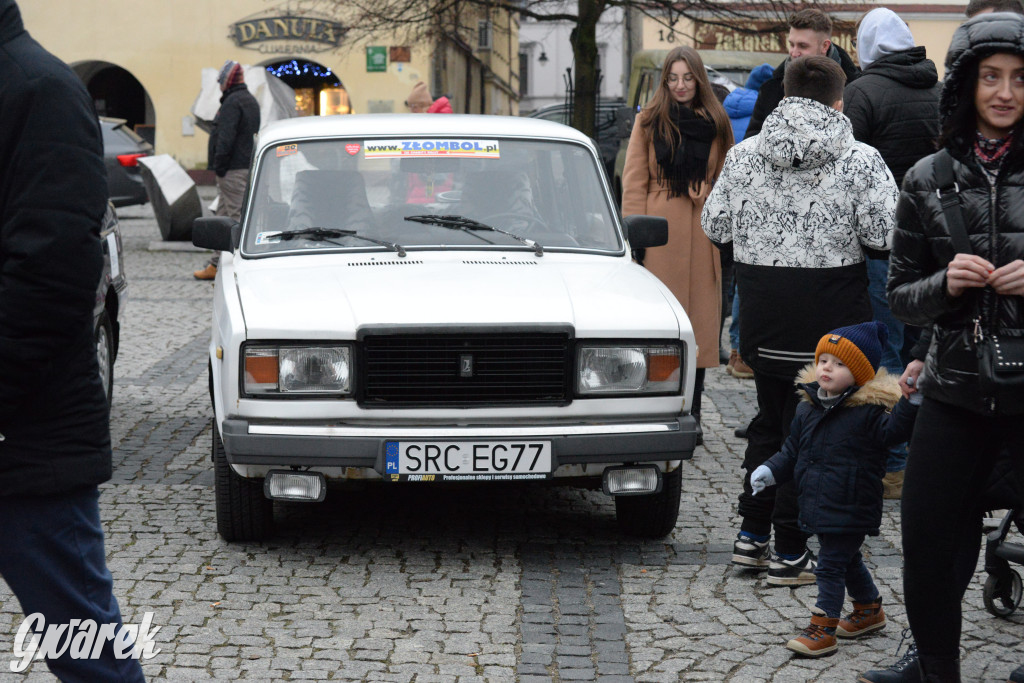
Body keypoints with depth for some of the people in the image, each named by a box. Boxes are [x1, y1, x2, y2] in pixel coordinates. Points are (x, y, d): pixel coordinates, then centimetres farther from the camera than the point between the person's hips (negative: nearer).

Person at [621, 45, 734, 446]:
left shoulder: (717, 124, 12)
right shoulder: (649, 122, 6)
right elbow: (634, 181, 3)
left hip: (703, 232, 2)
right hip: (660, 231, -2)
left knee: (701, 319, 3)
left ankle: (691, 414, 11)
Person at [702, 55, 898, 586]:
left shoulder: (743, 155, 2)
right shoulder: (860, 161, -9)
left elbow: (715, 228, 7)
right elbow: (886, 235, -13)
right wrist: (841, 235, 7)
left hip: (762, 319, 4)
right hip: (830, 320, -4)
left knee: (770, 420, 20)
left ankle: (752, 533, 23)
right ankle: (790, 554, 7)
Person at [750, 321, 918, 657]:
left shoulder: (869, 410, -13)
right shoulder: (809, 409, 8)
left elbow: (895, 430, -26)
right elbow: (792, 450, 17)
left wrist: (909, 402, -39)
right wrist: (771, 470, 7)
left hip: (849, 509, -8)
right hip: (819, 504, 8)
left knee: (831, 564, -7)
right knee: (847, 561, 23)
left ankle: (822, 629, -2)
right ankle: (869, 610, 41)